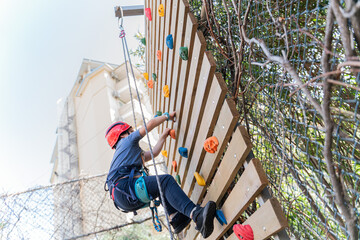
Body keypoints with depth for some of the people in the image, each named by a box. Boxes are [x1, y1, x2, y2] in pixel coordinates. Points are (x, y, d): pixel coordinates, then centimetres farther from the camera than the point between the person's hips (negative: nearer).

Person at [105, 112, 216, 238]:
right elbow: (150, 124, 4)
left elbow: (153, 153, 40)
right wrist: (167, 116, 20)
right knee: (166, 180, -20)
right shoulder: (127, 141, 13)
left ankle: (176, 218, -4)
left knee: (162, 185, 18)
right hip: (125, 186, -10)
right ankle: (196, 213, -41)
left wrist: (163, 136, 48)